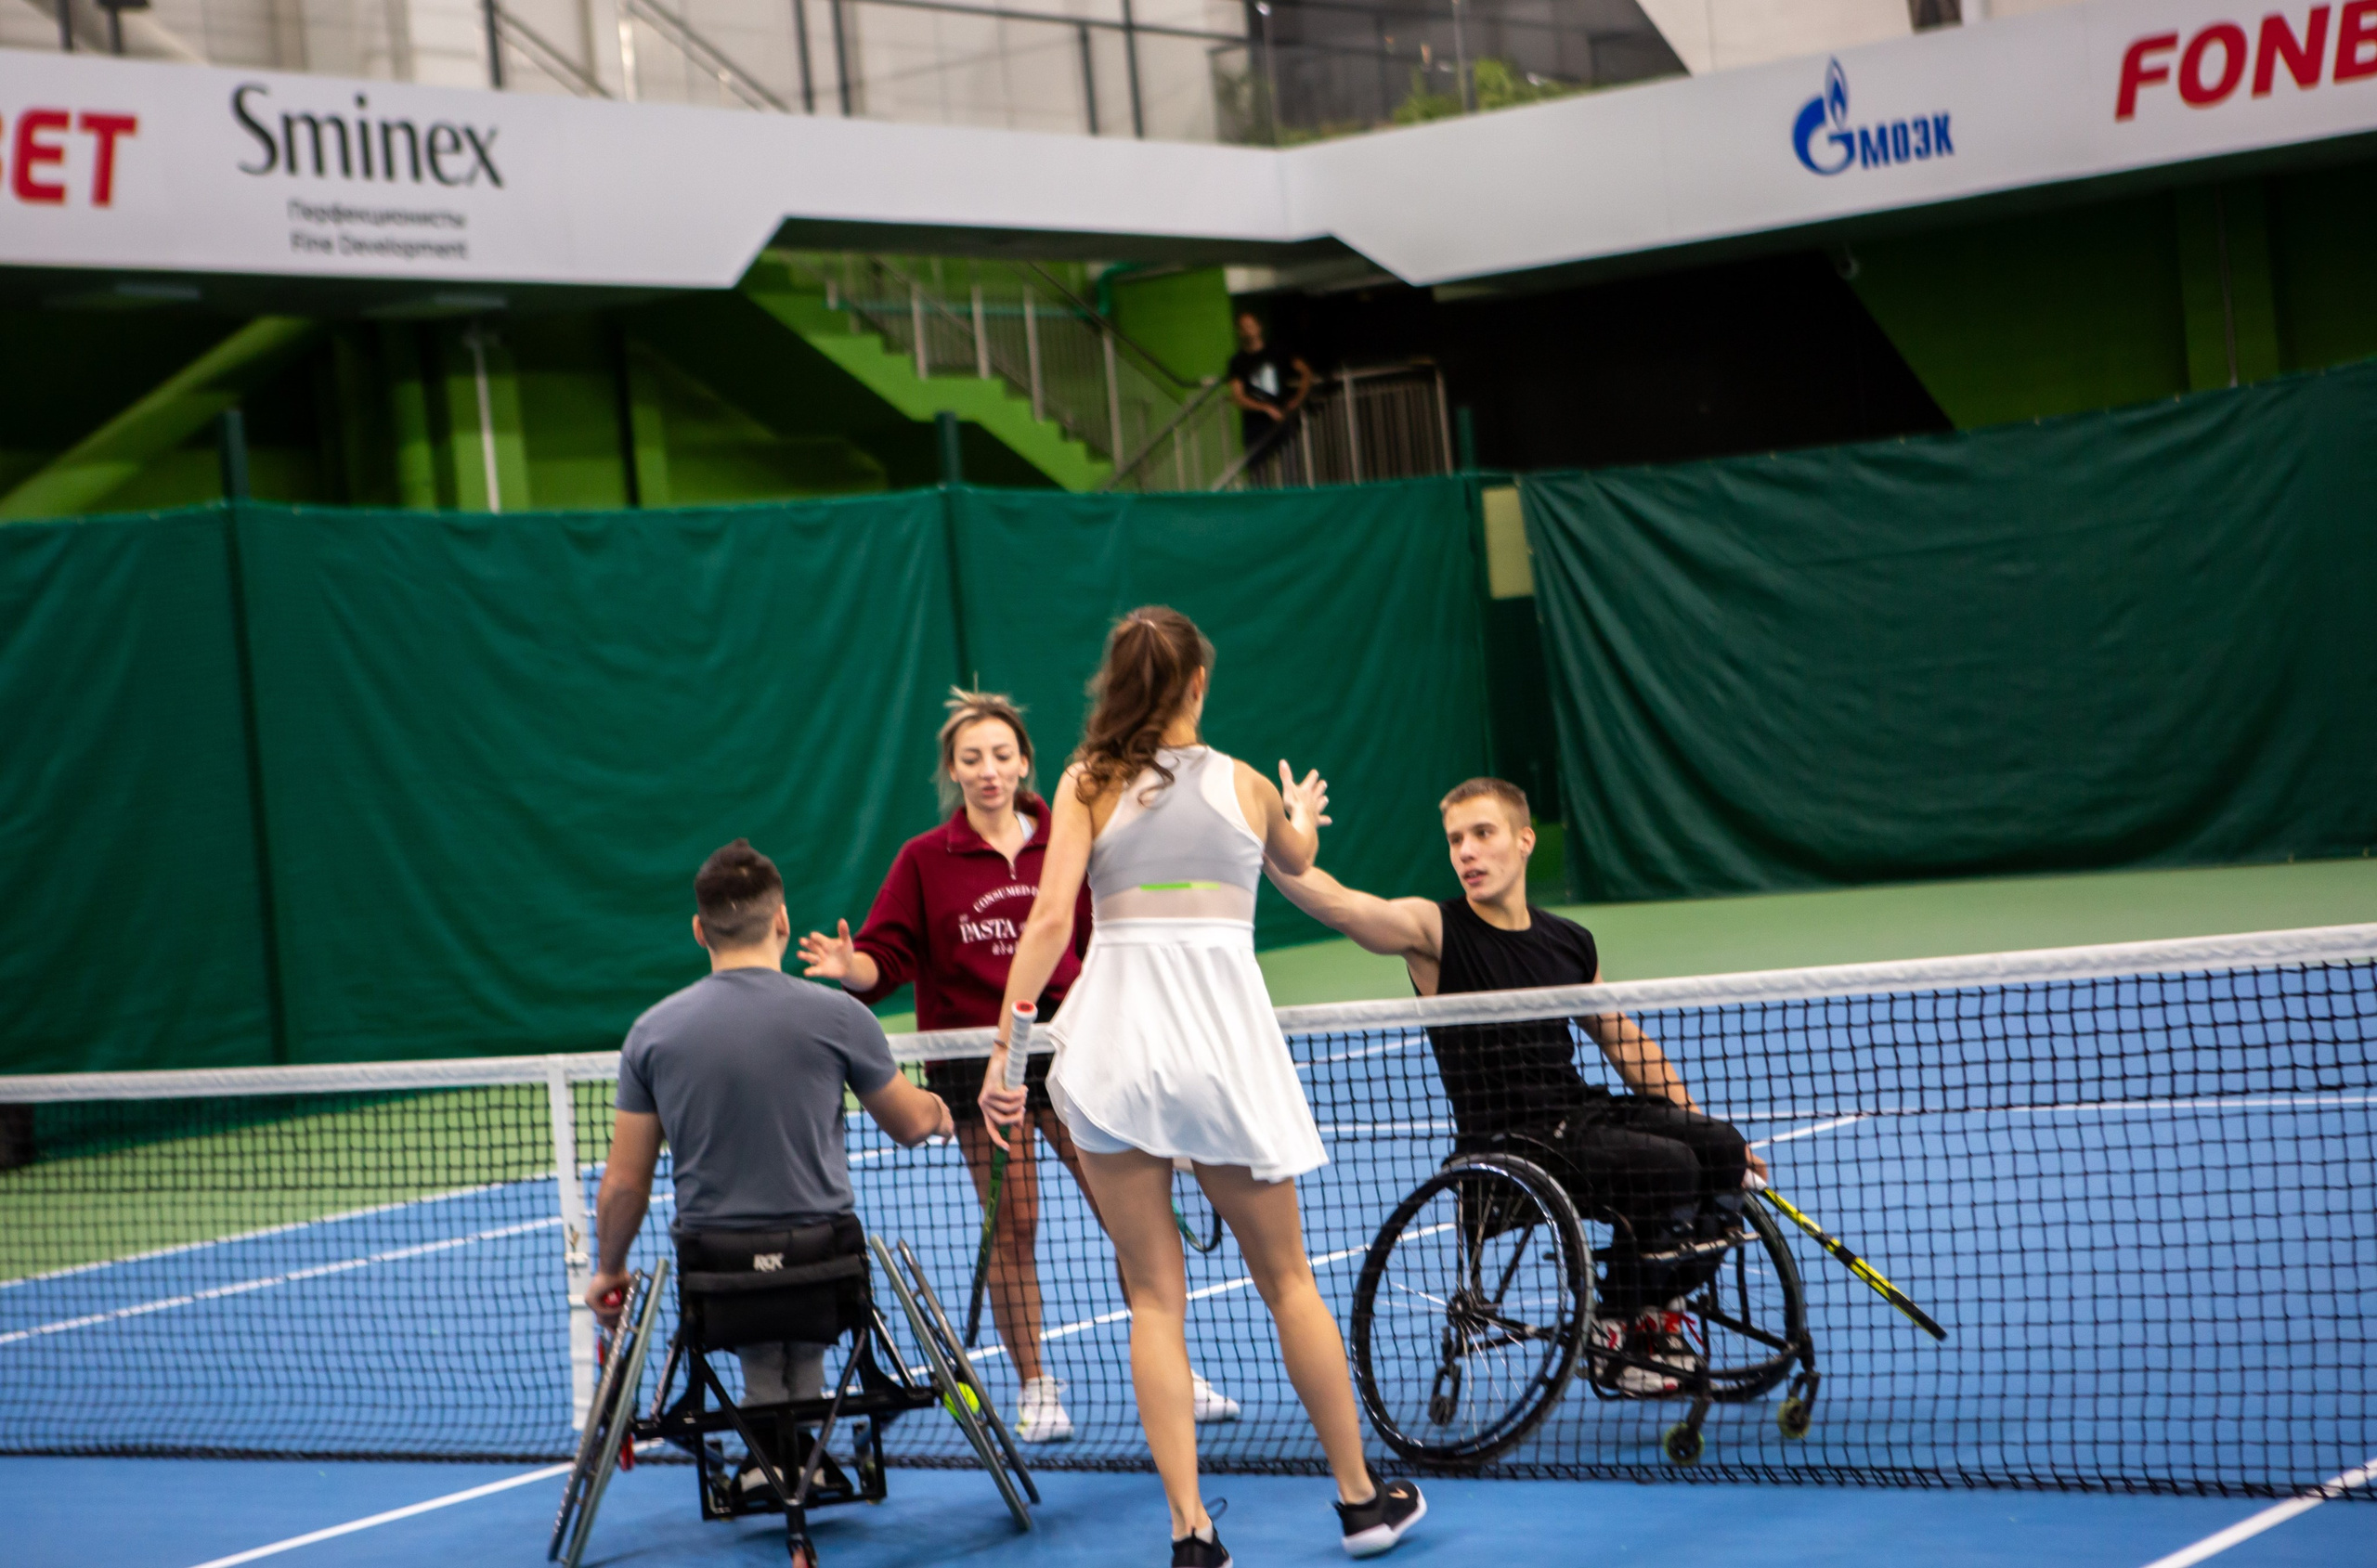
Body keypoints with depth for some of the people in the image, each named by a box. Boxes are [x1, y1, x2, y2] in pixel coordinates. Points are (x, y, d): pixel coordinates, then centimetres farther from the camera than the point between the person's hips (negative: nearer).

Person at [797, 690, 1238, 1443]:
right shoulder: (924, 860, 1)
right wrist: (850, 966, -22)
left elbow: (1100, 942, 14)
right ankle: (1035, 1387, 14)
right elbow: (887, 958, -3)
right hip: (978, 1060, -1)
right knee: (1012, 1225, 0)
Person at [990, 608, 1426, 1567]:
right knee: (1286, 1279, 14)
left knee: (1155, 1295, 5)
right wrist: (1302, 814, 54)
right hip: (1225, 1036, 1)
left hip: (1112, 1038, 0)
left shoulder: (1088, 785, 4)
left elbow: (1050, 919, -7)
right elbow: (1298, 858, 32)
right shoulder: (1246, 785, 9)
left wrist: (1007, 1045, -6)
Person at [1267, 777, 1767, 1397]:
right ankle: (1612, 1333, -3)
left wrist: (1700, 1124, 21)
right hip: (1508, 1141, -6)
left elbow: (1625, 1043, 22)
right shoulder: (1434, 931, -6)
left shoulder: (1571, 943, 11)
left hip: (1584, 1111, 6)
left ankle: (1658, 1310, 10)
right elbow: (1333, 902, -23)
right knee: (1665, 1167, -24)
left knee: (1720, 1148, -10)